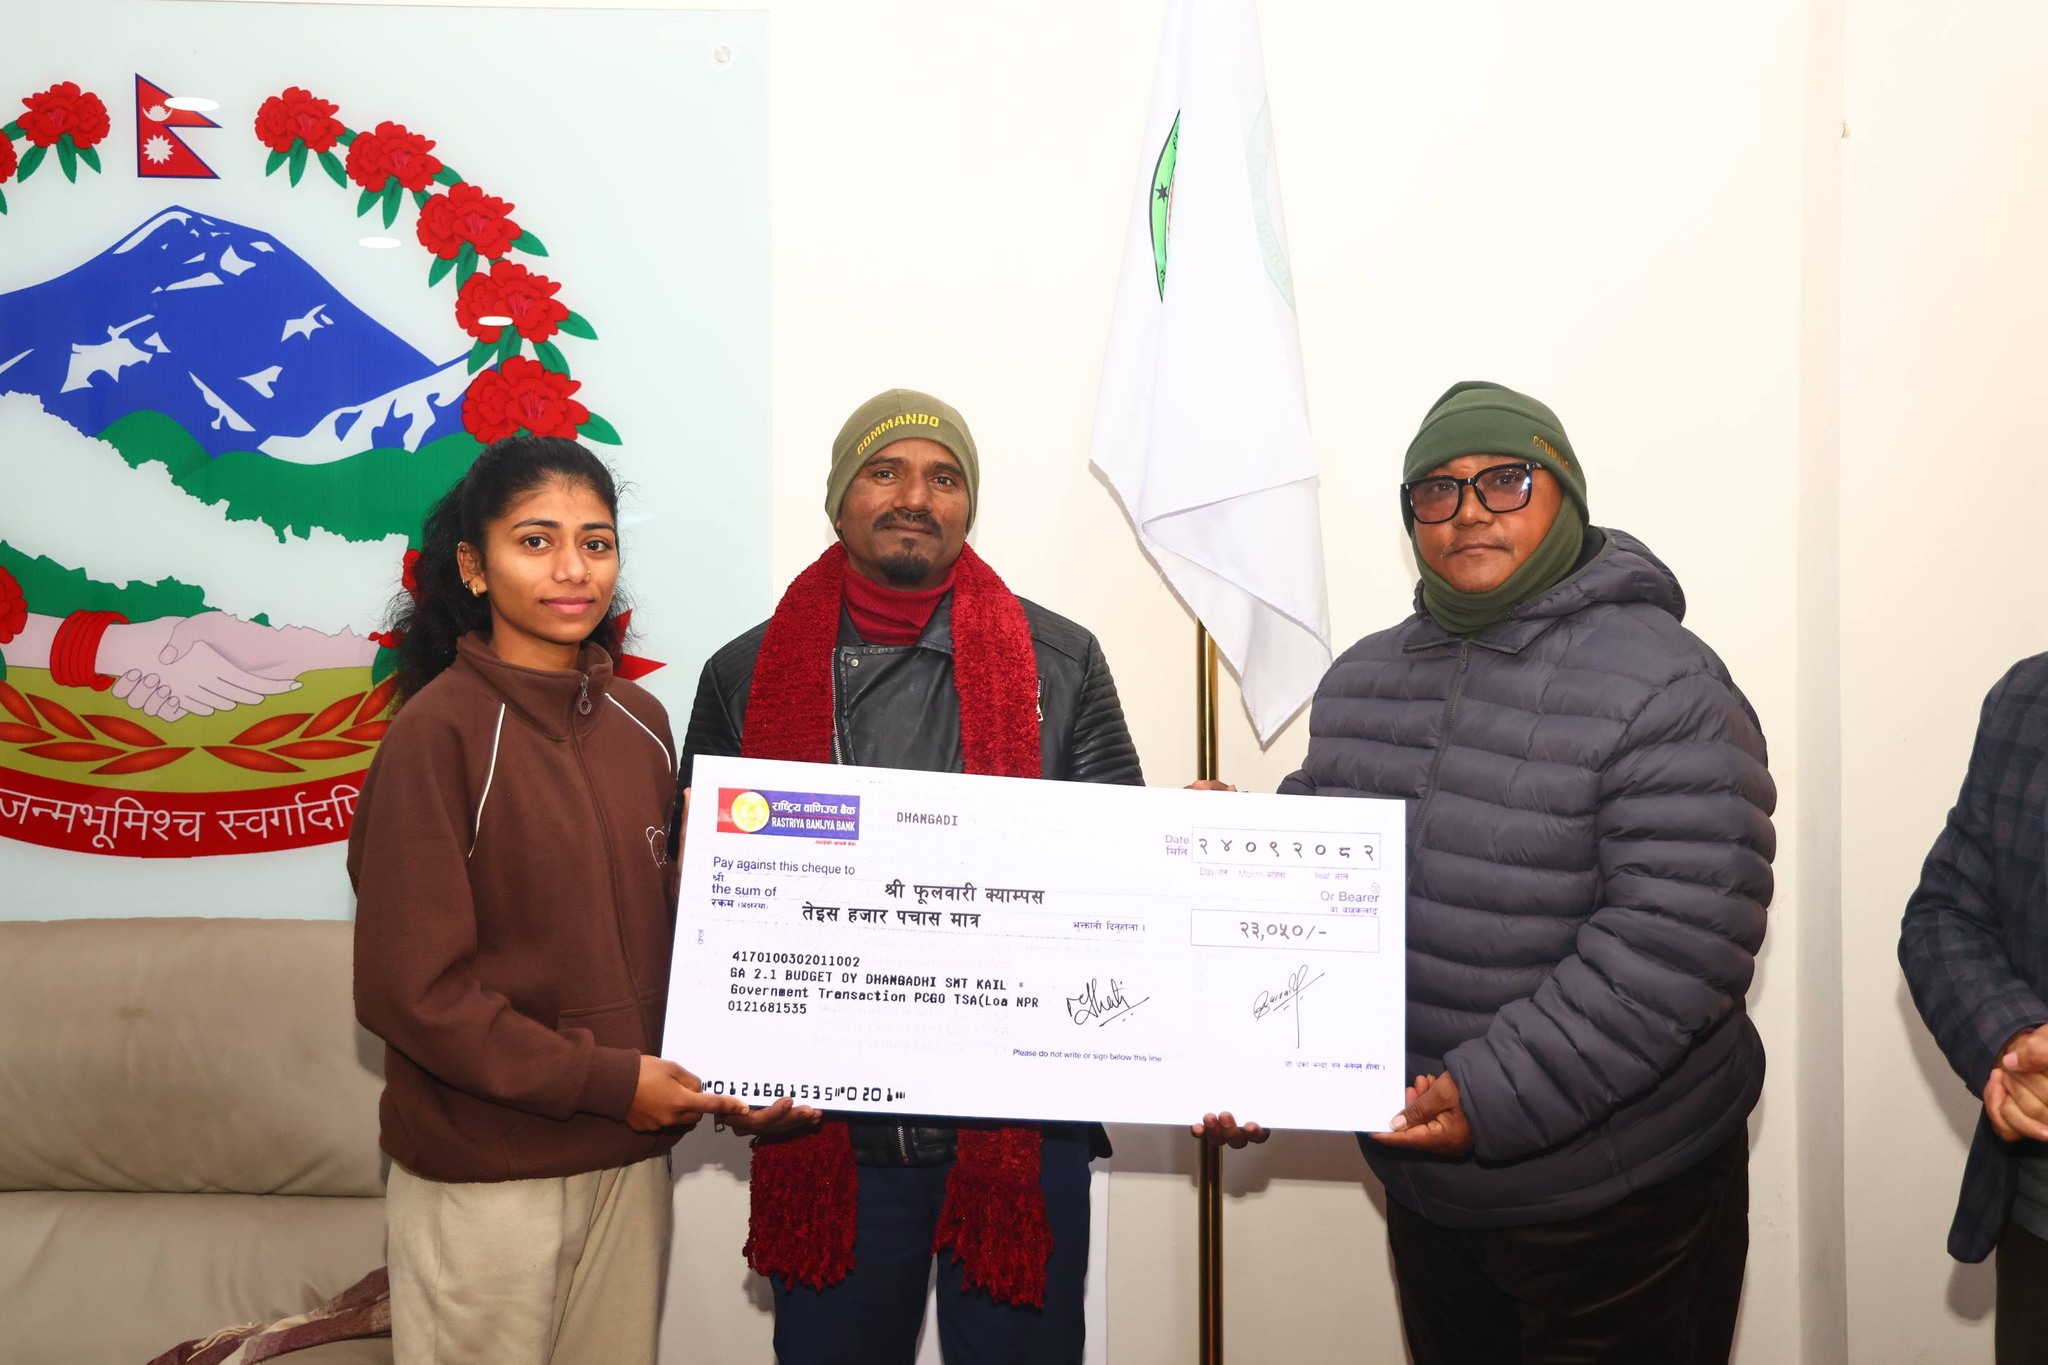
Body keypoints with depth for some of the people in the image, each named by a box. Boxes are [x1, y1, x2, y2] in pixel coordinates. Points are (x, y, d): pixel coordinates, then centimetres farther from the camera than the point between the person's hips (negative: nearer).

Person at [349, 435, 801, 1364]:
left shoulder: (640, 723, 4)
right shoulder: (440, 731, -13)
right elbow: (408, 987, -15)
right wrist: (607, 1080, -16)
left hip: (631, 1157, 5)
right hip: (483, 1173, -5)